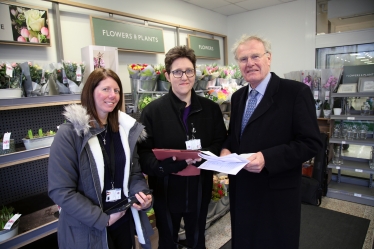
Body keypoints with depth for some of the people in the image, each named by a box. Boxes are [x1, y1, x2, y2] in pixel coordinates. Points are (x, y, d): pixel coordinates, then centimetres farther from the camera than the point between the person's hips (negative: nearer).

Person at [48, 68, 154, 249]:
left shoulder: (126, 128, 0)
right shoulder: (70, 133, -15)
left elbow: (134, 172, 5)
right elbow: (60, 190, -16)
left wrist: (141, 193, -15)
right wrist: (102, 219, -16)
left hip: (124, 219, 5)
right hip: (87, 229, -4)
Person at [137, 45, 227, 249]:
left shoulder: (211, 108, 0)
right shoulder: (152, 110, -10)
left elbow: (221, 144, 1)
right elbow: (143, 153, -12)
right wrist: (172, 161, -30)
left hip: (199, 189, 3)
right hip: (166, 190, -2)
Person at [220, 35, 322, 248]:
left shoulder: (296, 92, -13)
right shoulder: (238, 97, 8)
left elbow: (311, 142, -16)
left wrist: (267, 158, -27)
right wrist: (226, 149, -5)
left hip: (277, 194, -5)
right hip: (241, 190, 6)